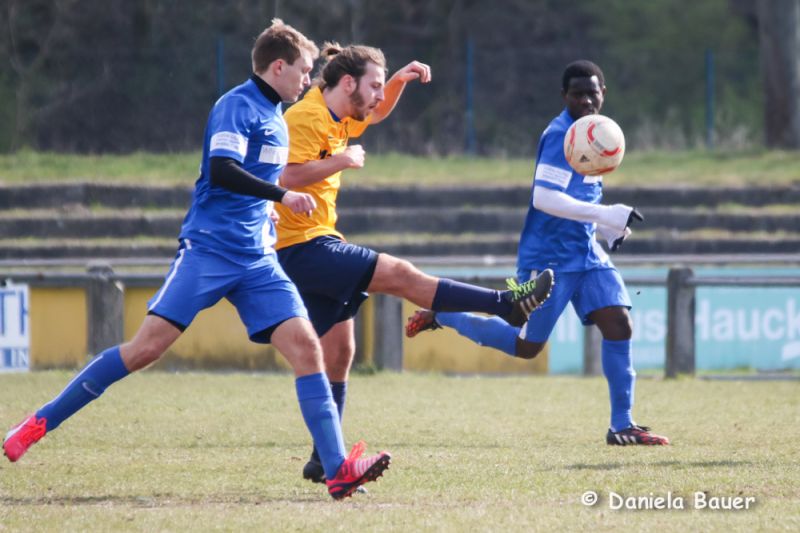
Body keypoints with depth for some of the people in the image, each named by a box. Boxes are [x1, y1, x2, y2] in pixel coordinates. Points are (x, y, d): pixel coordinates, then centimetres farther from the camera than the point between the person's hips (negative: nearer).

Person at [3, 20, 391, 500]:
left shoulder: (276, 117, 19)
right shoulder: (237, 106, -8)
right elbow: (222, 172, -22)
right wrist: (282, 196, -22)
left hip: (257, 260, 7)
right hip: (210, 249, -7)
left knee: (306, 346, -10)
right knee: (147, 347, -13)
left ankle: (338, 470, -15)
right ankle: (42, 422, -3)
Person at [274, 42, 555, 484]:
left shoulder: (337, 119, 14)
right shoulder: (307, 118, -15)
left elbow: (377, 113, 35)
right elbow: (287, 176, -28)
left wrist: (401, 79, 18)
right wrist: (342, 160, -21)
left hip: (316, 246, 11)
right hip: (302, 246, -11)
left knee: (339, 352, 8)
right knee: (399, 275, -16)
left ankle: (325, 461, 10)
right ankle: (509, 304, -16)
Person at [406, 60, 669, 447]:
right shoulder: (560, 135, -17)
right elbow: (544, 198, -27)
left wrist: (608, 228, 11)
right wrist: (605, 215, -29)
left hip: (586, 254, 8)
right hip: (548, 257, -8)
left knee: (619, 325, -7)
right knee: (526, 347, 1)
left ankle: (622, 425, -3)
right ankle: (442, 315, 20)